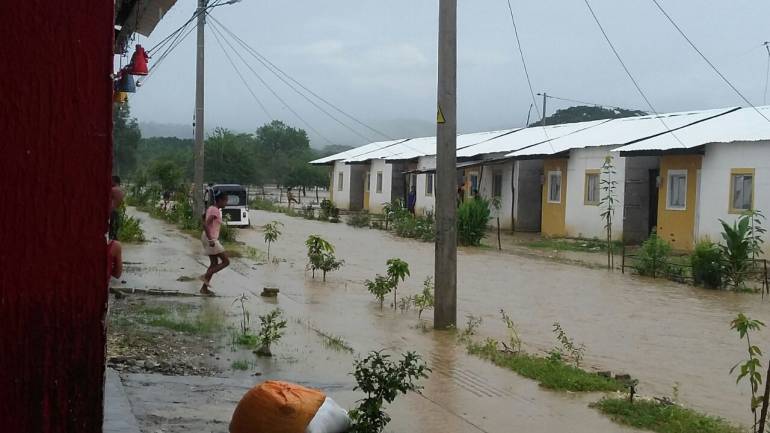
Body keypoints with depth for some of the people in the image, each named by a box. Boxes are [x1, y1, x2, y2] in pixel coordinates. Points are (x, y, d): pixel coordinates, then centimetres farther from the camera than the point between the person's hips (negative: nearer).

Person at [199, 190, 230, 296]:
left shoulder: (211, 208, 11)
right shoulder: (215, 211, -17)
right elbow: (205, 224, -25)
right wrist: (210, 240, -24)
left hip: (210, 238, 10)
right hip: (211, 239, -10)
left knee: (214, 263, 15)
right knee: (226, 261, -4)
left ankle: (204, 288, 16)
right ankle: (206, 276, -4)